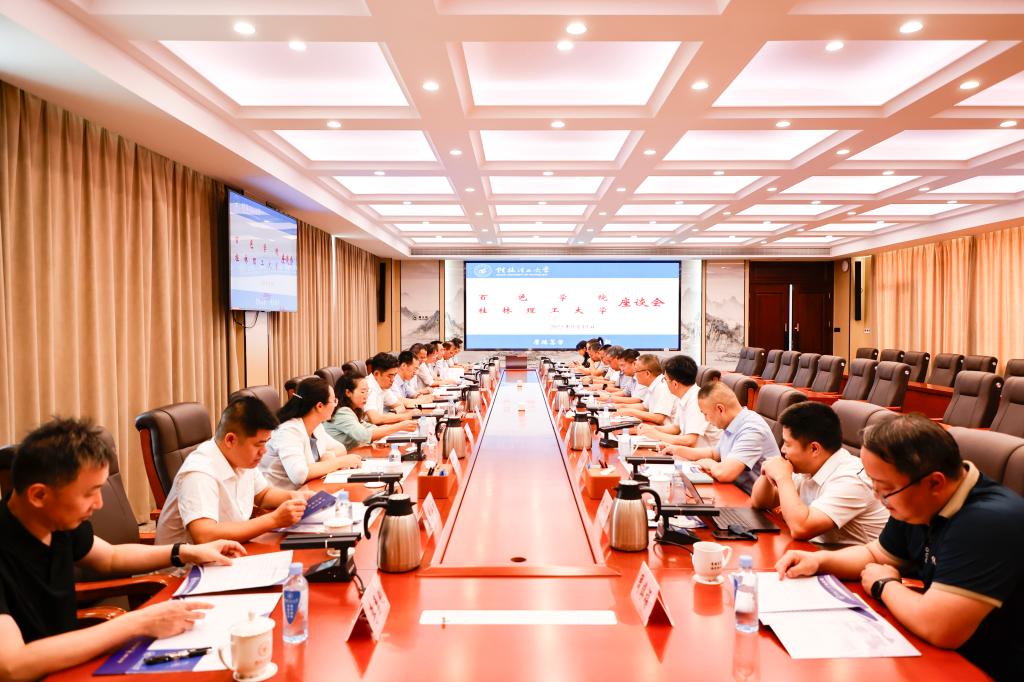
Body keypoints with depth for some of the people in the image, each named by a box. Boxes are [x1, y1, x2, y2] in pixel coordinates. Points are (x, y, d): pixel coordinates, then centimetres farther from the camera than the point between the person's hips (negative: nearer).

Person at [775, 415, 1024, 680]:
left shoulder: (991, 521, -31)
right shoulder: (916, 505, -2)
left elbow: (938, 628, -37)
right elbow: (876, 554, 16)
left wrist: (885, 585, -16)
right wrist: (819, 560, -3)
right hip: (940, 653, 8)